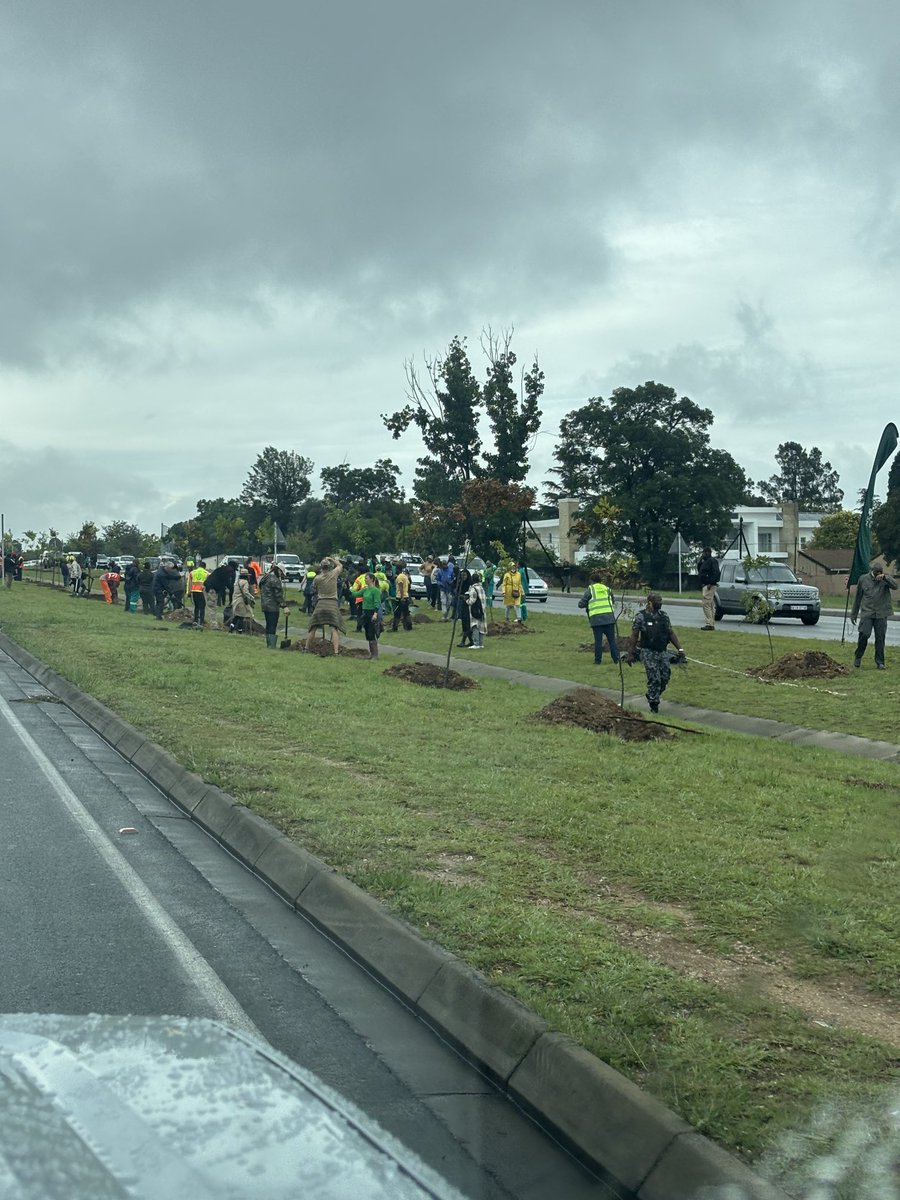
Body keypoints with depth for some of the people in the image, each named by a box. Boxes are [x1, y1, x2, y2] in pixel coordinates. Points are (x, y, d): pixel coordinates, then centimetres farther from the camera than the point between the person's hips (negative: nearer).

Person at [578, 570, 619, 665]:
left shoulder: (589, 589, 3)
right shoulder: (607, 589, 15)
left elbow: (581, 604, 1)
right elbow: (612, 602, 23)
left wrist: (589, 603, 19)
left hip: (596, 619, -3)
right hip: (609, 617, 3)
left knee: (598, 640, 4)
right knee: (612, 639, 9)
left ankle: (598, 660, 7)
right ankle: (616, 659, 10)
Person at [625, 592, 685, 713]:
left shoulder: (664, 616, 7)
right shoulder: (641, 617, -8)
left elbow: (671, 633, 12)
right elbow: (634, 636, -7)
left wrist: (680, 649, 6)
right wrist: (630, 654, -9)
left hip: (663, 652, 5)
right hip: (649, 653, -5)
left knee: (666, 676, 4)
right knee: (654, 679, -8)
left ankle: (651, 696, 28)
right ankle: (654, 706, 4)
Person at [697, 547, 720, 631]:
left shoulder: (712, 561, -11)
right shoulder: (705, 562, 19)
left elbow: (716, 573, -21)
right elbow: (699, 570, 22)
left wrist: (711, 583, -25)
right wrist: (699, 562, 9)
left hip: (709, 586, -11)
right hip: (705, 585, 11)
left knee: (706, 604, -14)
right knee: (710, 605, 11)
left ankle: (709, 624, -15)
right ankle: (712, 624, 14)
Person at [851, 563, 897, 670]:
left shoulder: (886, 579, 5)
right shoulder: (863, 579, 6)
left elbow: (895, 585, -15)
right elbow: (858, 597, 13)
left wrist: (884, 577, -27)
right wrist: (854, 614, 15)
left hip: (881, 614, 0)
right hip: (867, 613, 0)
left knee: (880, 638, 0)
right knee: (864, 635, -10)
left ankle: (880, 662, 8)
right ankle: (858, 657, 11)